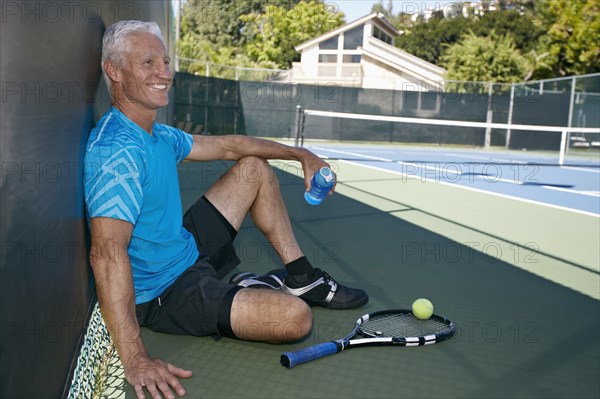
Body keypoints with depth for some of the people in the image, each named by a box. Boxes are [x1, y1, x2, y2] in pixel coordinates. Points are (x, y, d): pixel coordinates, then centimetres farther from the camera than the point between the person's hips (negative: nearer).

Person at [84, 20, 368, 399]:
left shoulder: (159, 135, 5)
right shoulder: (117, 148, -26)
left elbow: (227, 145, 16)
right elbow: (107, 252, -35)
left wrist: (302, 155, 16)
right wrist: (135, 359, -40)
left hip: (188, 250, 10)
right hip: (163, 293, -10)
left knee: (253, 168, 14)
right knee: (296, 317, -27)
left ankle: (302, 278, 17)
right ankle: (250, 292, 10)